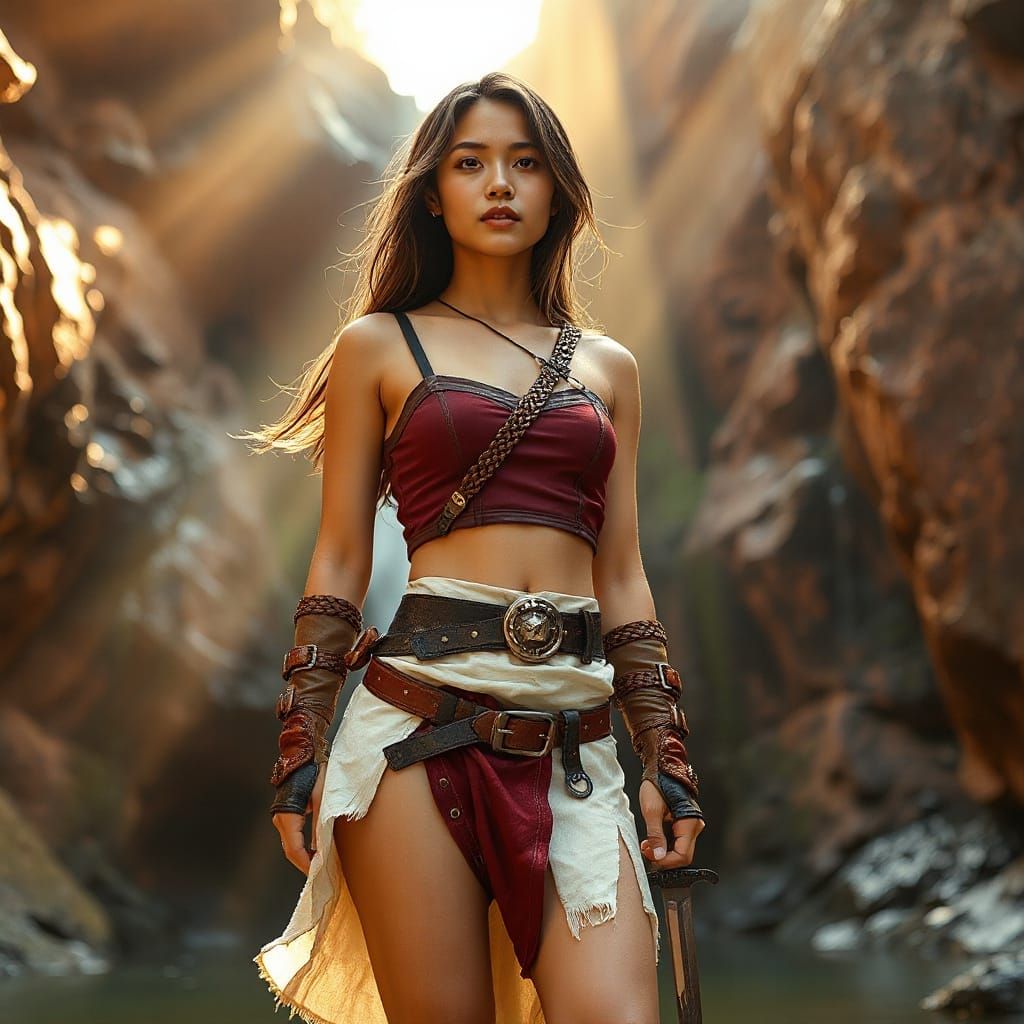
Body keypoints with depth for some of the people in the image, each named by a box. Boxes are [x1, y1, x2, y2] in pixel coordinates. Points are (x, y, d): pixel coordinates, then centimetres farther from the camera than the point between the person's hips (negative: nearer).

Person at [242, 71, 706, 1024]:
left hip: (573, 737, 2)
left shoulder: (607, 366, 18)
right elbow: (340, 562, 8)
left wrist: (667, 759, 10)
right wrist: (299, 752, 1)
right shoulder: (379, 347, 10)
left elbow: (623, 578, 17)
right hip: (421, 717, -2)